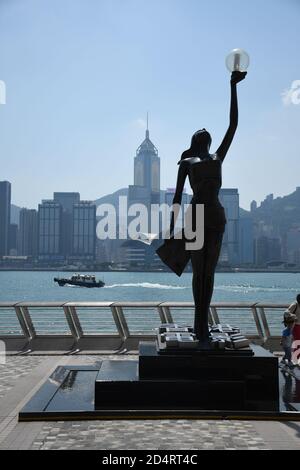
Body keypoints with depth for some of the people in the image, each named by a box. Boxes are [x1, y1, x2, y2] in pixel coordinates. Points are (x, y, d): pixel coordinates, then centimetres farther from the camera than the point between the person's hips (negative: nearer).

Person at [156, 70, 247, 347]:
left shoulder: (218, 157, 19)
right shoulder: (186, 163, 13)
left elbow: (234, 124, 16)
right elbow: (178, 195, 7)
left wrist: (233, 87, 16)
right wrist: (172, 227, -1)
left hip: (216, 217, 3)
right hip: (195, 217, -3)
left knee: (208, 273, 2)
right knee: (199, 273, -2)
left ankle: (201, 326, 8)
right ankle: (201, 327, 4)